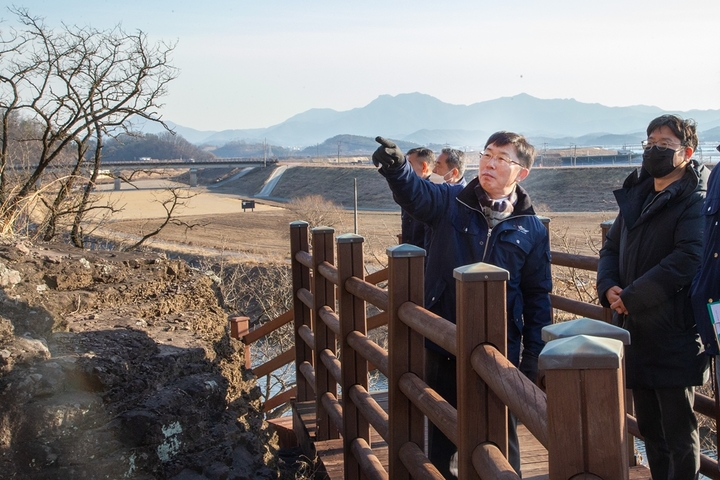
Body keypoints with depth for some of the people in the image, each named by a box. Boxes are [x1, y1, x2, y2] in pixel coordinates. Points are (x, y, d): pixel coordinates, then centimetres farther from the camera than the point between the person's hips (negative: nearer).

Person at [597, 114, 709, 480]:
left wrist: (632, 297, -22)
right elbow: (611, 247, 16)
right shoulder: (636, 196, 14)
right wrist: (608, 287, -4)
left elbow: (689, 258, -24)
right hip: (636, 330, 7)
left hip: (673, 335, -7)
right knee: (649, 426, 18)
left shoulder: (695, 201, -10)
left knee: (678, 432, 2)